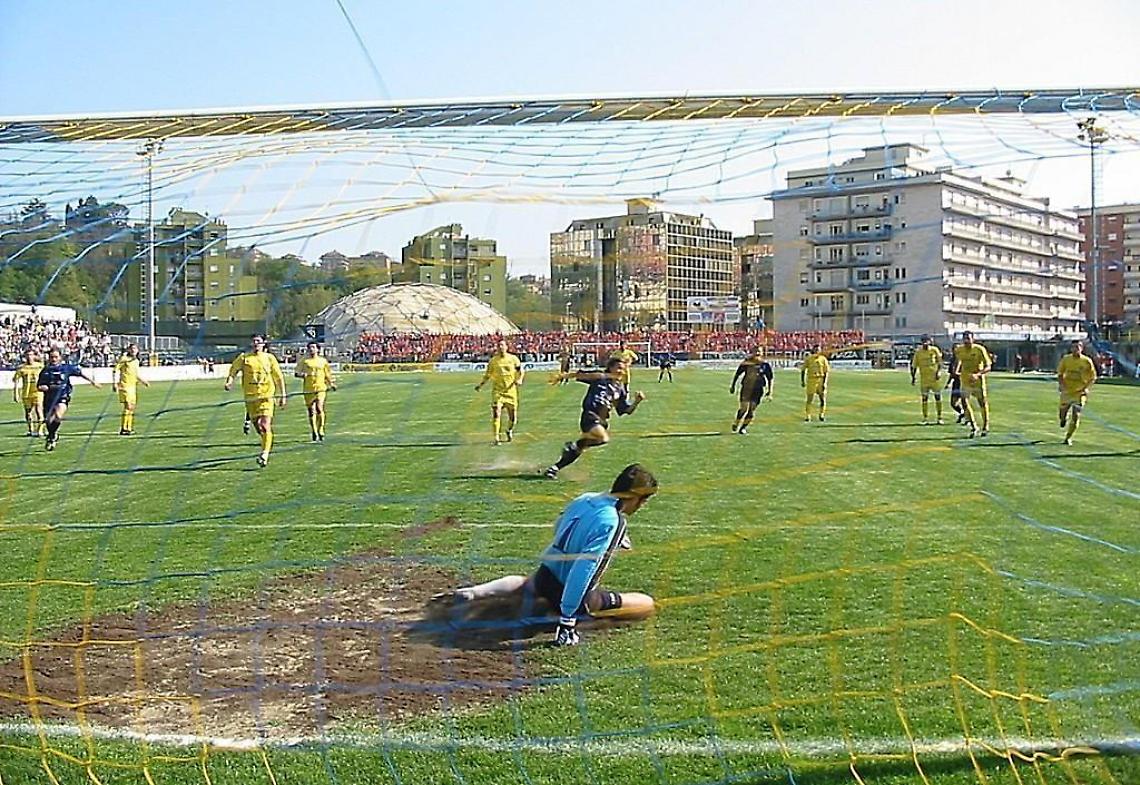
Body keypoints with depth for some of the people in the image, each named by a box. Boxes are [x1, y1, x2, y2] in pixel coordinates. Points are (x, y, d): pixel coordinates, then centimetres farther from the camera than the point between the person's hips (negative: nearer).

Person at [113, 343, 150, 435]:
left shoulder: (136, 361, 15)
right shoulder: (124, 359, -6)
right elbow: (115, 371, -8)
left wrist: (143, 382, 16)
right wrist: (115, 383, -15)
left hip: (134, 386, 8)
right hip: (125, 386, -8)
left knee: (132, 408, 10)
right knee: (128, 407, -14)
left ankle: (129, 428, 17)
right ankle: (123, 429, -12)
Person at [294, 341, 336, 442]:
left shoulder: (323, 361, 12)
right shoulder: (304, 360, 9)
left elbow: (328, 374, 20)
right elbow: (296, 373, 7)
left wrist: (331, 384, 7)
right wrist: (302, 375, -14)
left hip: (320, 388, -1)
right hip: (308, 389, 1)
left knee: (319, 408, -17)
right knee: (311, 411, 5)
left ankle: (320, 431, -3)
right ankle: (314, 433, 18)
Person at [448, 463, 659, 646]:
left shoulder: (585, 498, -1)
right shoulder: (612, 522, -23)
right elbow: (583, 569, -30)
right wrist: (567, 617, -29)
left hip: (545, 574, 8)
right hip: (575, 596, -7)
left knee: (526, 583, 43)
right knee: (648, 605, -3)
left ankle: (473, 592, 19)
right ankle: (567, 620, -12)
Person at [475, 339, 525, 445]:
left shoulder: (513, 359, 2)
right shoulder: (493, 361, 3)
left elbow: (521, 371, 8)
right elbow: (487, 374, 13)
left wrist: (519, 380, -11)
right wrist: (480, 385, 1)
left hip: (511, 391, 1)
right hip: (497, 391, -1)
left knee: (513, 416, 8)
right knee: (496, 414, -17)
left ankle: (509, 431, 40)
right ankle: (497, 438, -13)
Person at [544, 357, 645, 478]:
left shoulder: (620, 389, 15)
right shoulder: (600, 376, 1)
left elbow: (627, 410, 14)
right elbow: (579, 375, 5)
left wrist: (637, 401, -2)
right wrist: (562, 376, -4)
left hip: (602, 420, 6)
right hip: (589, 415, -6)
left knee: (580, 449, 8)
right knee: (603, 437, -33)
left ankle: (554, 468, 23)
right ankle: (573, 445, -9)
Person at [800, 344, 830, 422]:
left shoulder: (823, 359, 2)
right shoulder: (808, 358, 2)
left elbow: (826, 372, 0)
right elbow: (803, 370, 6)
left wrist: (824, 383, -8)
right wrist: (802, 381, 0)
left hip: (821, 380, 1)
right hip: (811, 380, -1)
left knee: (823, 399, 3)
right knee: (809, 399, -2)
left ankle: (821, 415, 19)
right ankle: (807, 416, 6)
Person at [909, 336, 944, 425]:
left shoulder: (934, 350, -2)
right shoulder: (918, 352, 2)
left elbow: (940, 362, 1)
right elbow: (914, 366, 8)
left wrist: (939, 372, -14)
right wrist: (913, 377, 3)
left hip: (934, 378, -1)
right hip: (924, 378, 1)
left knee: (938, 397, 3)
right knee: (924, 398, 2)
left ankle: (939, 417, 12)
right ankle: (925, 418, 9)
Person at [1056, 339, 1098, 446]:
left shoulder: (1087, 361, -7)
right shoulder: (1066, 359, -3)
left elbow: (1093, 377, 2)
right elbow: (1060, 374, 8)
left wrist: (1085, 388, -11)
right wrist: (1061, 385, -8)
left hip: (1080, 392, -1)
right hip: (1067, 391, 1)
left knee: (1076, 416, -7)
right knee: (1063, 414, 1)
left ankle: (1068, 437, 10)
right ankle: (1064, 417, 40)